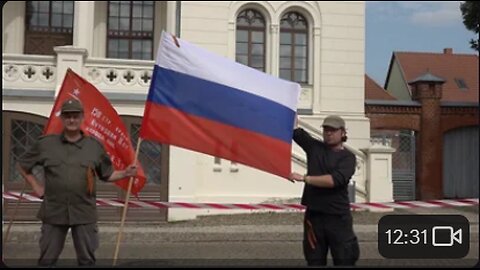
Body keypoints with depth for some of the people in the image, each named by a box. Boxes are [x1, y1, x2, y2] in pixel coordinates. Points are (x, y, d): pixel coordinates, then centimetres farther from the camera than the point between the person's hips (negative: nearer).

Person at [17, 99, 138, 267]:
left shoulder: (95, 146, 5)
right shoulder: (45, 144, 3)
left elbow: (107, 175, 12)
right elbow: (23, 166, 15)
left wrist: (125, 173, -4)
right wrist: (36, 187, 7)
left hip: (84, 213, 0)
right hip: (54, 212, 0)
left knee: (87, 260, 8)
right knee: (47, 260, 9)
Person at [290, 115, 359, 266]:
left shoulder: (347, 157, -2)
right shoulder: (314, 147, 9)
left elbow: (335, 180, -18)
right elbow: (294, 129, 5)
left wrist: (304, 178, -20)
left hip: (338, 217, -3)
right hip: (313, 214, 3)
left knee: (345, 260, 1)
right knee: (315, 261, 9)